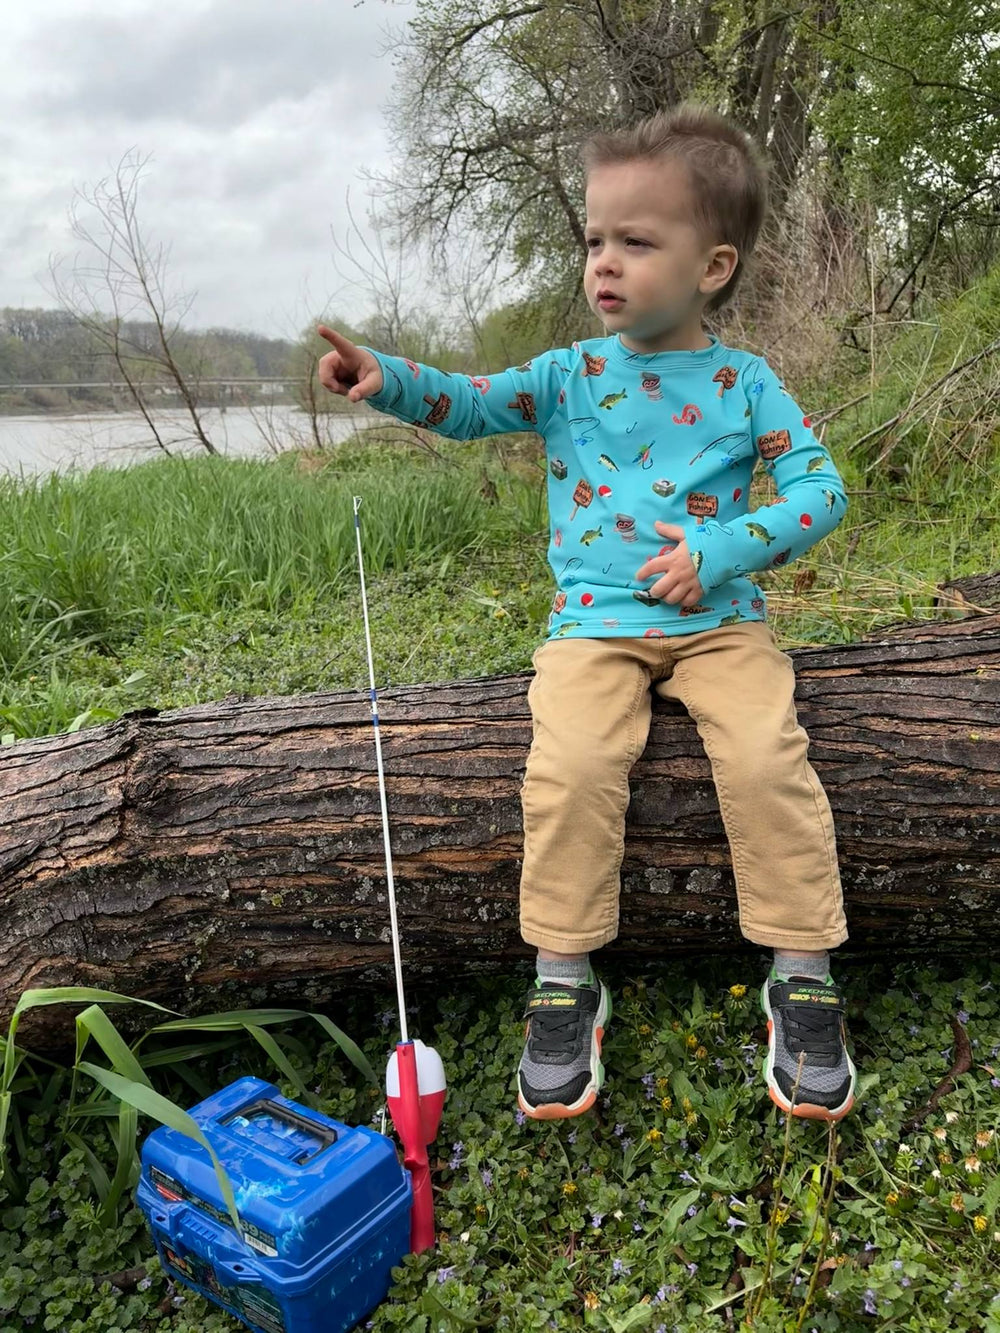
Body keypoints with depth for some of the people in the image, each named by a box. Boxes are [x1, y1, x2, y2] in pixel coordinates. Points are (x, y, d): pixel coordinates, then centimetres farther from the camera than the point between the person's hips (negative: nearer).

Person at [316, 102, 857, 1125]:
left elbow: (819, 489, 0)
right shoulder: (570, 375, 8)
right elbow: (469, 405, -3)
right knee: (572, 766, -24)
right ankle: (564, 981, -8)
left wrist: (718, 550, -14)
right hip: (595, 621, 1)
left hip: (719, 617, 0)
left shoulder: (745, 383, 5)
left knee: (769, 760, -23)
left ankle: (803, 977, -4)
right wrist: (390, 380, -24)